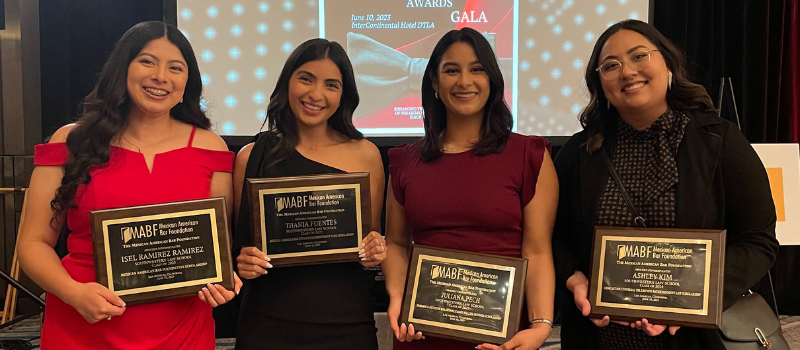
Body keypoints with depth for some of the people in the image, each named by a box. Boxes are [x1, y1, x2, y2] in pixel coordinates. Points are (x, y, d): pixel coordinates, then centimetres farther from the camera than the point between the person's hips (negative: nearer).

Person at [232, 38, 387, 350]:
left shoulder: (365, 155, 0)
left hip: (346, 324, 1)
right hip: (268, 324, 0)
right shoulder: (252, 156, -2)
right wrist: (243, 262, -13)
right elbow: (240, 242, 7)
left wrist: (376, 251, -9)